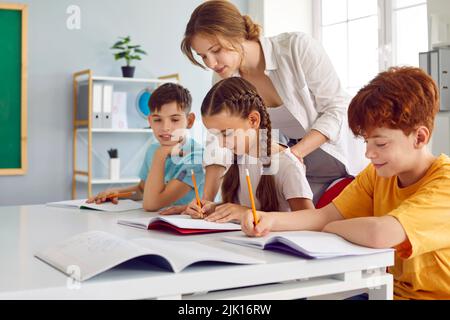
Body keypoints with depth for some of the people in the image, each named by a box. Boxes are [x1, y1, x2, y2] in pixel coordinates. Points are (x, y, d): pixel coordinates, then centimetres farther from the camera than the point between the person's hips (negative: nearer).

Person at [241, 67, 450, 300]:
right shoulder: (377, 173, 2)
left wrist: (330, 227, -16)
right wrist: (271, 220, -21)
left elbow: (378, 234, -37)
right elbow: (327, 215, -3)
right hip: (393, 290, 6)